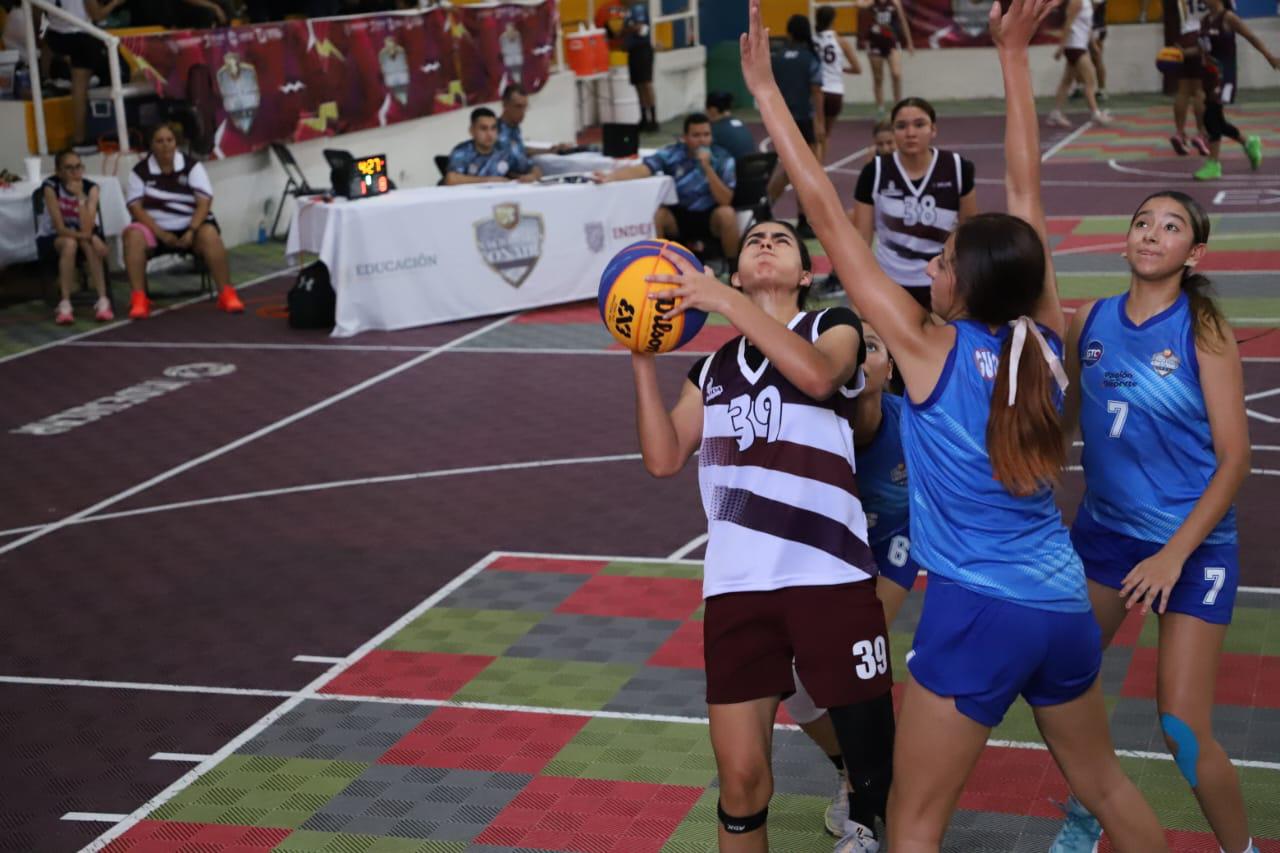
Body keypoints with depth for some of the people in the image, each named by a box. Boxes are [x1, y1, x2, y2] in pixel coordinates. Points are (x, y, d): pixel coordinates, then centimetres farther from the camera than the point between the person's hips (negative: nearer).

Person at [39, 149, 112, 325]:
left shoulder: (90, 187, -16)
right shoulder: (51, 186, -21)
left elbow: (87, 229, -28)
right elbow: (60, 229, -25)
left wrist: (80, 196, -35)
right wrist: (90, 238, -36)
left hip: (82, 236, 2)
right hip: (51, 238, -2)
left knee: (88, 244, -33)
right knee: (69, 242, -35)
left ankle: (103, 301, -32)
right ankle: (65, 305, -35)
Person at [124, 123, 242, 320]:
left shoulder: (192, 166, -3)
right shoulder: (140, 171, -2)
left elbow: (204, 202, -10)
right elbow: (135, 206, -8)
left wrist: (191, 231, -25)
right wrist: (161, 234, -21)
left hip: (190, 226, -1)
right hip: (155, 228, 1)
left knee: (209, 234, -32)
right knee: (133, 235, -30)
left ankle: (226, 294, -26)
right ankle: (138, 298, -32)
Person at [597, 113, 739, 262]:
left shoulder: (722, 158, -11)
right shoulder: (671, 153, -11)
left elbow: (725, 201, -18)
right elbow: (640, 170, -23)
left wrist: (707, 167, -28)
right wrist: (610, 177, -42)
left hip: (710, 217, -1)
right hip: (679, 215, 1)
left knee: (726, 213, -33)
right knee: (654, 214, -29)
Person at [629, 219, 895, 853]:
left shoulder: (834, 326, 9)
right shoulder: (712, 368, 20)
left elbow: (818, 375, -15)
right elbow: (663, 459, 9)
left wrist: (725, 300, -18)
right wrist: (643, 357, 5)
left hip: (829, 578, -3)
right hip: (737, 586, 3)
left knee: (874, 759, 3)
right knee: (741, 778, -1)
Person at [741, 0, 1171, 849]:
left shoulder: (929, 349, -13)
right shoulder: (1045, 339, -1)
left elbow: (829, 217, -13)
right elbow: (1025, 190, 7)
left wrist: (767, 93, -8)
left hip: (976, 615, -6)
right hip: (1065, 607, 6)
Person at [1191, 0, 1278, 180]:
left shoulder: (1228, 17, -10)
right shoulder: (1204, 20, 11)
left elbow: (1251, 37, -4)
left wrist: (1270, 57, 1)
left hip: (1224, 73, -8)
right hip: (1210, 73, 8)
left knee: (1211, 116, -16)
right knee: (1214, 119, 11)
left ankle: (1214, 165, -10)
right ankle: (1249, 143, 34)